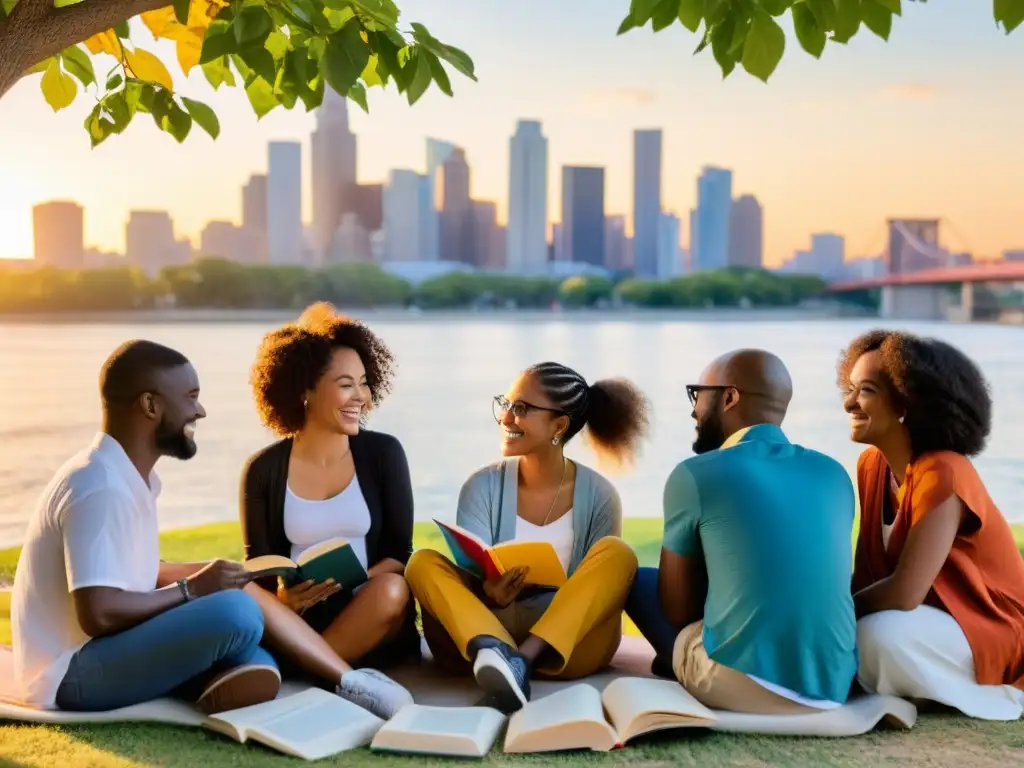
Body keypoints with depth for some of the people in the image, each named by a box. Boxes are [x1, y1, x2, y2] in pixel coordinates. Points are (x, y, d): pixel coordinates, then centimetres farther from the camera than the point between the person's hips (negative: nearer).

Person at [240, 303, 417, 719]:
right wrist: (283, 598, -21)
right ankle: (346, 680, -34)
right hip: (297, 621, 0)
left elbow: (399, 552, 1)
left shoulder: (383, 453, 3)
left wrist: (346, 583, -19)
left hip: (371, 623, 0)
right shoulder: (264, 469, 2)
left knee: (391, 589, -33)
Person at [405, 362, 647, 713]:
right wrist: (489, 596, -29)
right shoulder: (483, 486, 2)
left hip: (572, 644, -1)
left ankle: (520, 660, -37)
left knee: (616, 553, -22)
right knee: (424, 563, -19)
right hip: (485, 626, 1)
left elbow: (600, 588, -1)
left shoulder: (598, 495, 0)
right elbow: (472, 578, -4)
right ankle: (496, 653, -45)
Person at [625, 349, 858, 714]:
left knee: (638, 579, 17)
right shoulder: (834, 473, 9)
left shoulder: (695, 474, -5)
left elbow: (676, 610, 2)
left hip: (739, 683, -6)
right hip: (834, 687, 6)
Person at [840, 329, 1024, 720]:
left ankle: (986, 694, -5)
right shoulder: (871, 464, -1)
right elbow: (867, 574, 3)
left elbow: (904, 593, -32)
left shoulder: (942, 473, -27)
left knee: (879, 636, -33)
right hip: (939, 619, 8)